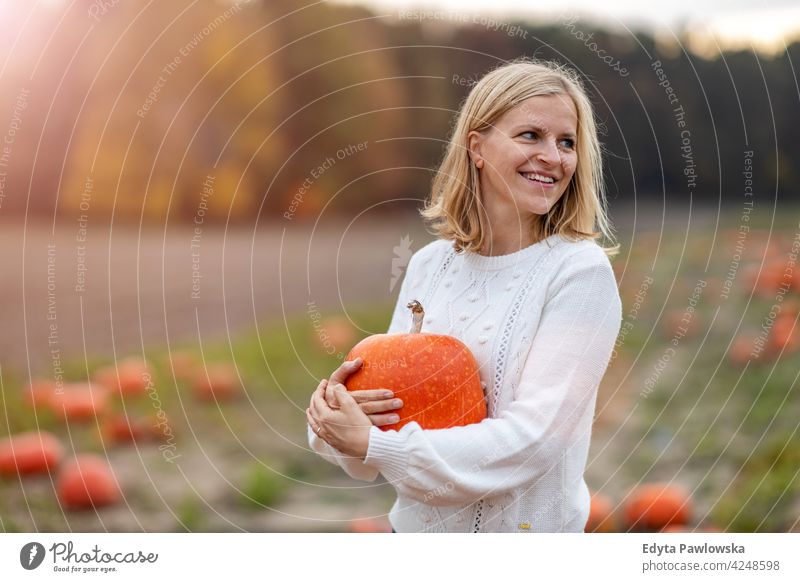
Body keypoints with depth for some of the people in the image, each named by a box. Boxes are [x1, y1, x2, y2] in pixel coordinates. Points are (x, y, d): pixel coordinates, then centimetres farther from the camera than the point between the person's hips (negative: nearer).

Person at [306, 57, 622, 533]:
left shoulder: (580, 270, -15)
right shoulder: (429, 263, -2)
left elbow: (533, 439, -22)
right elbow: (389, 395, 2)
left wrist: (372, 444, -23)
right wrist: (338, 410, -19)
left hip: (525, 530, -4)